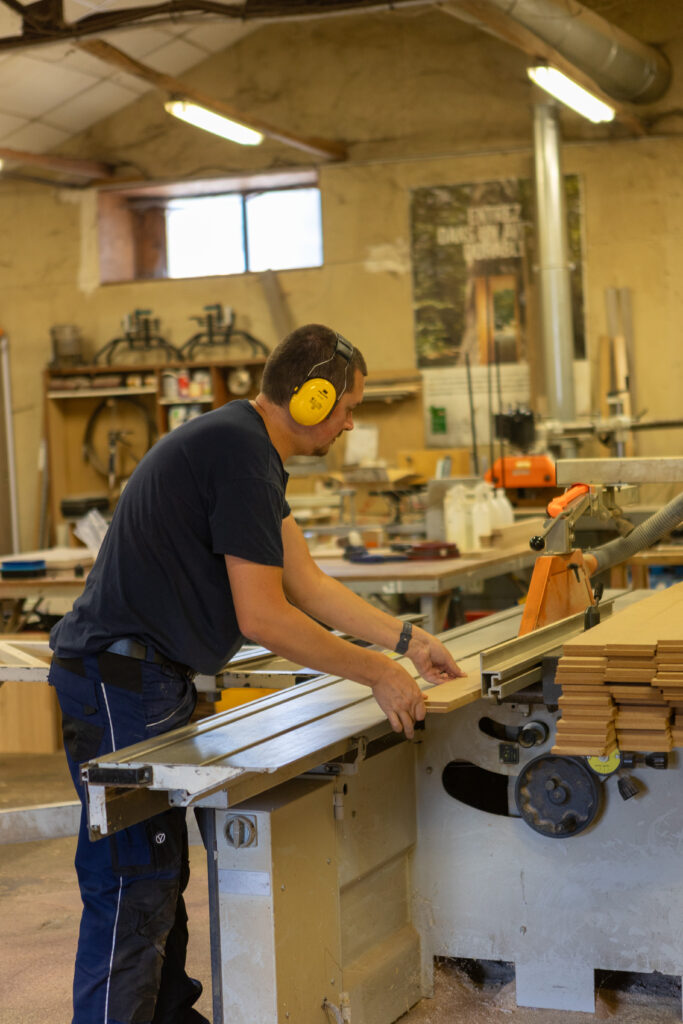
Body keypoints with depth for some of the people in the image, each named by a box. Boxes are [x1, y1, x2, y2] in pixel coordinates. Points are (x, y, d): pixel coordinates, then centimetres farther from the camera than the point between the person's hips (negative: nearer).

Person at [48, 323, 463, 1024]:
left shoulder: (244, 443, 15)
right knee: (133, 894, -7)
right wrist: (378, 674, -11)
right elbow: (264, 617, -20)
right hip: (122, 682, -11)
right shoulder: (242, 453, -18)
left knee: (164, 879, 19)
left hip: (148, 677, 11)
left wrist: (408, 640, 15)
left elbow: (307, 583, 18)